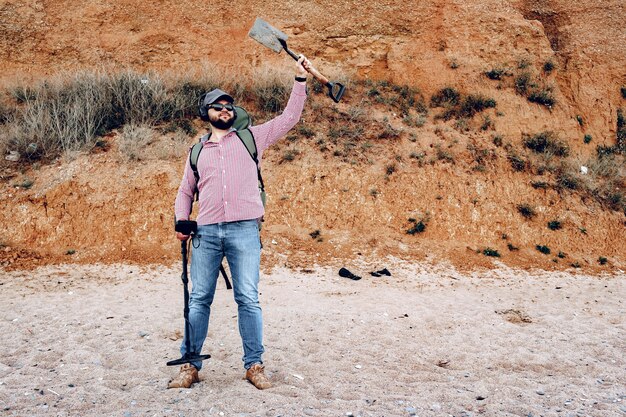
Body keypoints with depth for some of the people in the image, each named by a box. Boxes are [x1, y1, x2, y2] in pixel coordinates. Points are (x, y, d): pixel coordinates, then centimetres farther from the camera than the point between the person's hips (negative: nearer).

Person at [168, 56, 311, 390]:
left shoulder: (251, 137, 14)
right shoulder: (197, 152, 20)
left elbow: (289, 118, 13)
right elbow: (185, 191, 24)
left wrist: (300, 80, 7)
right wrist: (181, 222, 7)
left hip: (244, 230, -2)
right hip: (206, 232, 2)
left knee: (248, 299, -2)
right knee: (199, 299, 4)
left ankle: (254, 365, 6)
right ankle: (191, 365, 10)